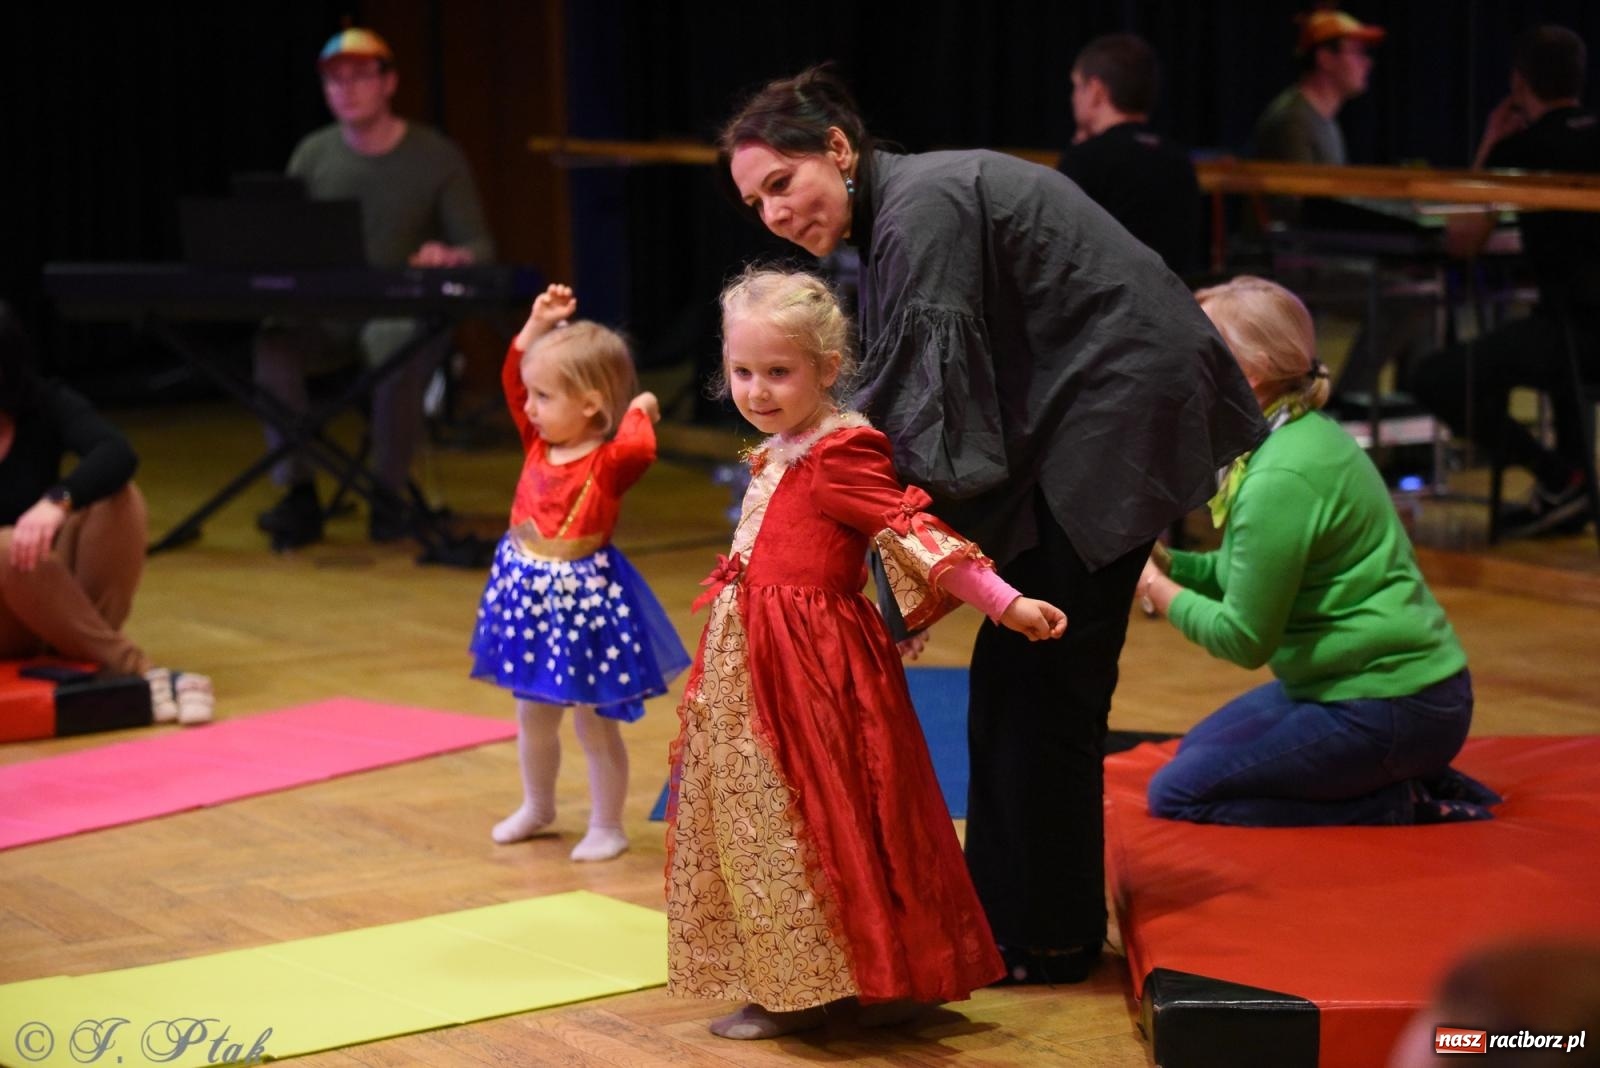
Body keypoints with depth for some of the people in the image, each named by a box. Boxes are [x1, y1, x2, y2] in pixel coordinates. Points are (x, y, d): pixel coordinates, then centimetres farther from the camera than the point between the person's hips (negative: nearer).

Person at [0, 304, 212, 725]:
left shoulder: (47, 405, -7)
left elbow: (118, 454, -28)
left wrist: (59, 500, -48)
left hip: (56, 584, 2)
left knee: (116, 495, -23)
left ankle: (80, 647, -26)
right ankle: (135, 668, -35)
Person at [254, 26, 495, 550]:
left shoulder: (436, 156, -1)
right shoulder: (312, 155, 8)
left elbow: (480, 247, -4)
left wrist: (453, 256, -28)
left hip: (407, 310, -3)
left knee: (397, 353, -38)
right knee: (274, 344, -30)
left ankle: (388, 494, -17)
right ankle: (299, 497, -21)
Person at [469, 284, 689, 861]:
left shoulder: (610, 462, -18)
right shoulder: (539, 443, 2)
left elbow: (639, 447, -41)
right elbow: (513, 378, 8)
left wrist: (640, 409, -23)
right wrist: (539, 325, 2)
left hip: (582, 595, -7)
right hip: (526, 588, 7)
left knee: (595, 720, 4)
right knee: (532, 714, 21)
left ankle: (607, 826, 16)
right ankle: (537, 807, 39)